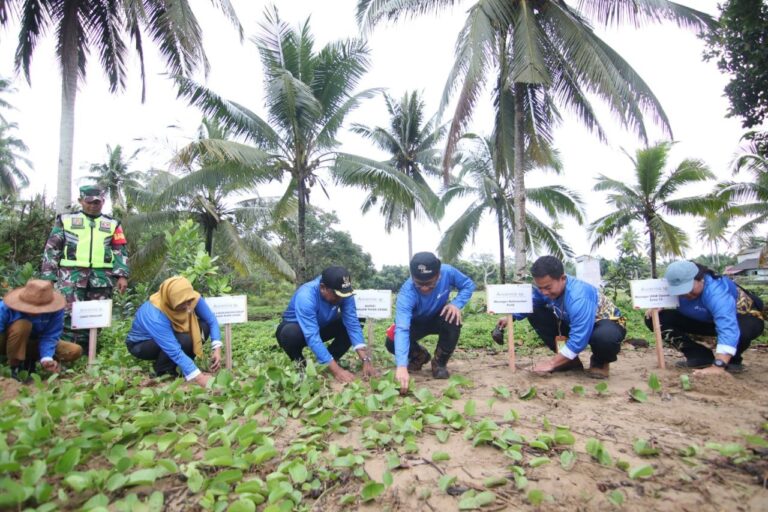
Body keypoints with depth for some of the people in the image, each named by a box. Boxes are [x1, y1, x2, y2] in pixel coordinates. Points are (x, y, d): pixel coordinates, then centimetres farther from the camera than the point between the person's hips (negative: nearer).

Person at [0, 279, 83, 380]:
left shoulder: (56, 311, -27)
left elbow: (49, 337, -25)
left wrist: (46, 359, -41)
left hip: (33, 343, 3)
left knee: (75, 351, -16)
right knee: (22, 325, -36)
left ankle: (29, 361, 1)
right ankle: (15, 368, -19)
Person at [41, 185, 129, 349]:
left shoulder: (112, 224, 14)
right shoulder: (66, 220, 12)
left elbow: (121, 251, 11)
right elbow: (52, 249, 9)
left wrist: (122, 275, -2)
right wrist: (48, 277, 1)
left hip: (102, 278, 2)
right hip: (71, 275, -1)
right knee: (69, 315, -8)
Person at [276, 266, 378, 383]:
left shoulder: (343, 293, -23)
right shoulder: (306, 296, -38)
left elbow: (353, 324, -26)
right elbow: (312, 337, -43)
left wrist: (366, 360, -36)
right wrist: (336, 370, -47)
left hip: (322, 326, 4)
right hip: (297, 328, -4)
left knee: (349, 325, -20)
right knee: (291, 333, -38)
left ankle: (331, 360, 1)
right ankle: (299, 362, -6)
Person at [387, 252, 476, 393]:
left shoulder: (447, 272, -30)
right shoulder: (406, 294, -38)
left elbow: (468, 285, -10)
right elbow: (402, 329, -48)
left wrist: (457, 304, -31)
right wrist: (401, 366, -61)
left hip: (438, 318, 1)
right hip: (415, 323, -1)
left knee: (453, 320, -34)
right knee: (392, 342, -27)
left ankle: (440, 363, -5)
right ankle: (420, 356, 11)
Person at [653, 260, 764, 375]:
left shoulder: (715, 291, -39)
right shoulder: (675, 287, -18)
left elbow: (728, 328, -51)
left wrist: (718, 366, -60)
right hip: (704, 321, 5)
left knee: (744, 330, -43)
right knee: (658, 318, -18)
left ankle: (732, 360, -7)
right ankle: (701, 357, -5)